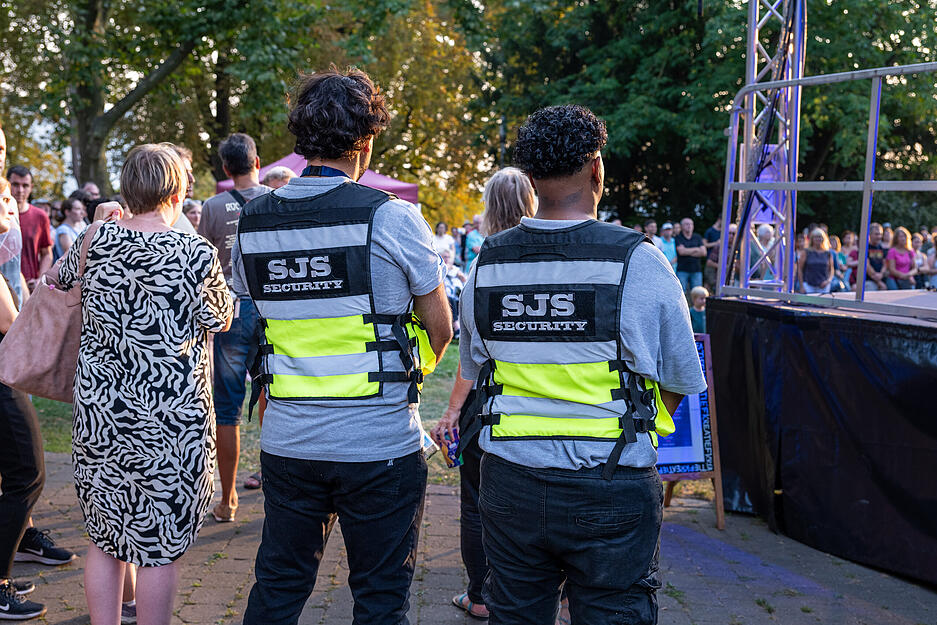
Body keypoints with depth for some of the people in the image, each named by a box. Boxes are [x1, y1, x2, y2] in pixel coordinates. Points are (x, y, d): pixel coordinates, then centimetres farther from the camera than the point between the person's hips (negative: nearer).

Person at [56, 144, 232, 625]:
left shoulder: (94, 243, -1)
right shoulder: (196, 254, -14)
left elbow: (60, 278, 21)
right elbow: (220, 320, 2)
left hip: (98, 410, 5)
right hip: (168, 419, -4)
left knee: (104, 539, 16)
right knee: (161, 544, 7)